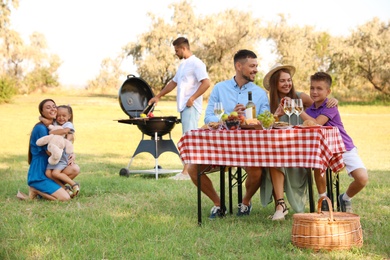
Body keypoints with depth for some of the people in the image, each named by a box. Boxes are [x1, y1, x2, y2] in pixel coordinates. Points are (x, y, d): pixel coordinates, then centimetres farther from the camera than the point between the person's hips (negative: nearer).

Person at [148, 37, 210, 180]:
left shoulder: (196, 63, -10)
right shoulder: (183, 65, 20)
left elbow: (206, 83, -18)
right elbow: (174, 82, 28)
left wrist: (192, 98, -19)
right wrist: (158, 96, 27)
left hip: (191, 106, -9)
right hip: (183, 106, 9)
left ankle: (186, 172, -15)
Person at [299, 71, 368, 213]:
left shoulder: (330, 106, -13)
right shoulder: (309, 110, 6)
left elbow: (317, 124, -25)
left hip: (345, 147, -4)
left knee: (362, 178, -22)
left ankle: (345, 198, 11)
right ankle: (323, 200, -7)